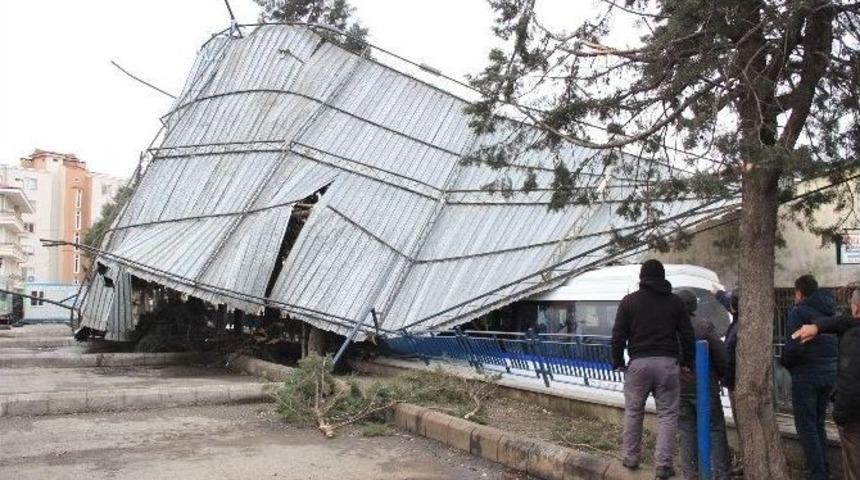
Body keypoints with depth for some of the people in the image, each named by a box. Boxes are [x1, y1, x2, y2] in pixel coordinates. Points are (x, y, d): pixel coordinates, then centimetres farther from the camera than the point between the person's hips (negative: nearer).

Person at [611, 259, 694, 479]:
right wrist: (687, 362, 16)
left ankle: (630, 457, 19)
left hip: (638, 362, 0)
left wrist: (618, 362, 12)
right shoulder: (675, 301, 8)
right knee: (667, 414, 4)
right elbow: (687, 335, 8)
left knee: (633, 411, 12)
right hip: (667, 363, 0)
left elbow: (618, 336, 2)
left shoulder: (629, 301, 4)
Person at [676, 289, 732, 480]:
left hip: (678, 388, 2)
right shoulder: (704, 325, -10)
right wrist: (719, 375, 9)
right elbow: (721, 355, -8)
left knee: (687, 431, 10)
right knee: (715, 429, 7)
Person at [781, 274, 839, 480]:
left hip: (806, 375, -7)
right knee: (818, 425, 19)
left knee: (806, 427, 1)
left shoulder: (798, 312, -12)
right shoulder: (830, 311, 10)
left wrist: (786, 363, -3)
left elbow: (794, 346, -20)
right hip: (830, 373, 7)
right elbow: (839, 343, 10)